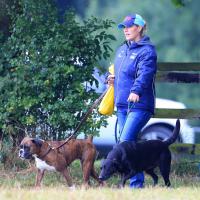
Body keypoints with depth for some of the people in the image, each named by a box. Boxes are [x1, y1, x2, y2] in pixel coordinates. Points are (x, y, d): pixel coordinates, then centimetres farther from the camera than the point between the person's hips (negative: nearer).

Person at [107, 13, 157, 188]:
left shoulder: (146, 51, -10)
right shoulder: (122, 50, 16)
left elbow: (145, 74, -26)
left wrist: (136, 91, -43)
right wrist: (113, 79, 8)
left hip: (139, 105, -9)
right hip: (122, 104, 9)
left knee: (125, 143, -19)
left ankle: (136, 184, -17)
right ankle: (138, 181, 15)